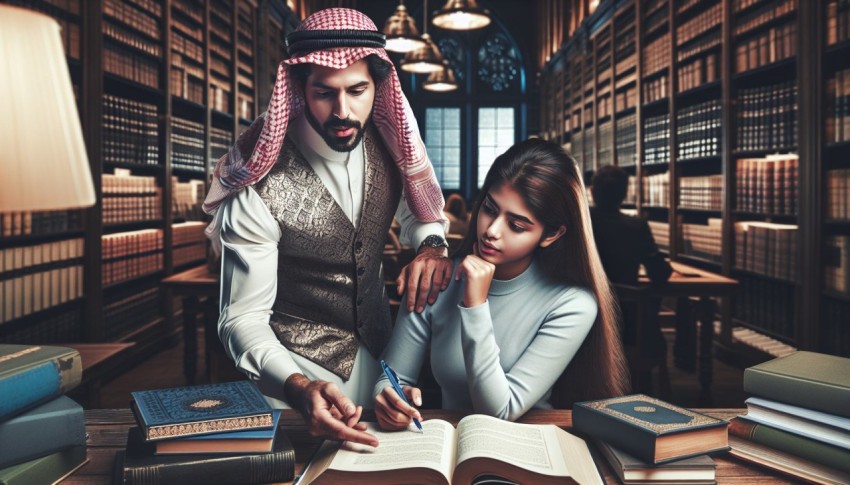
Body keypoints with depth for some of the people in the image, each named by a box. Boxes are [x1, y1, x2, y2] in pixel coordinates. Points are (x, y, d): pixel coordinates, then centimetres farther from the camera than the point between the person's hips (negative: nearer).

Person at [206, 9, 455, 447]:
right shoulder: (261, 189, -26)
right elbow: (243, 319, -22)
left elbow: (418, 210, 6)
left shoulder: (389, 144, -13)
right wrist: (300, 389, -41)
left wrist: (432, 245, -18)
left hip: (378, 345, 5)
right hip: (298, 367, -5)